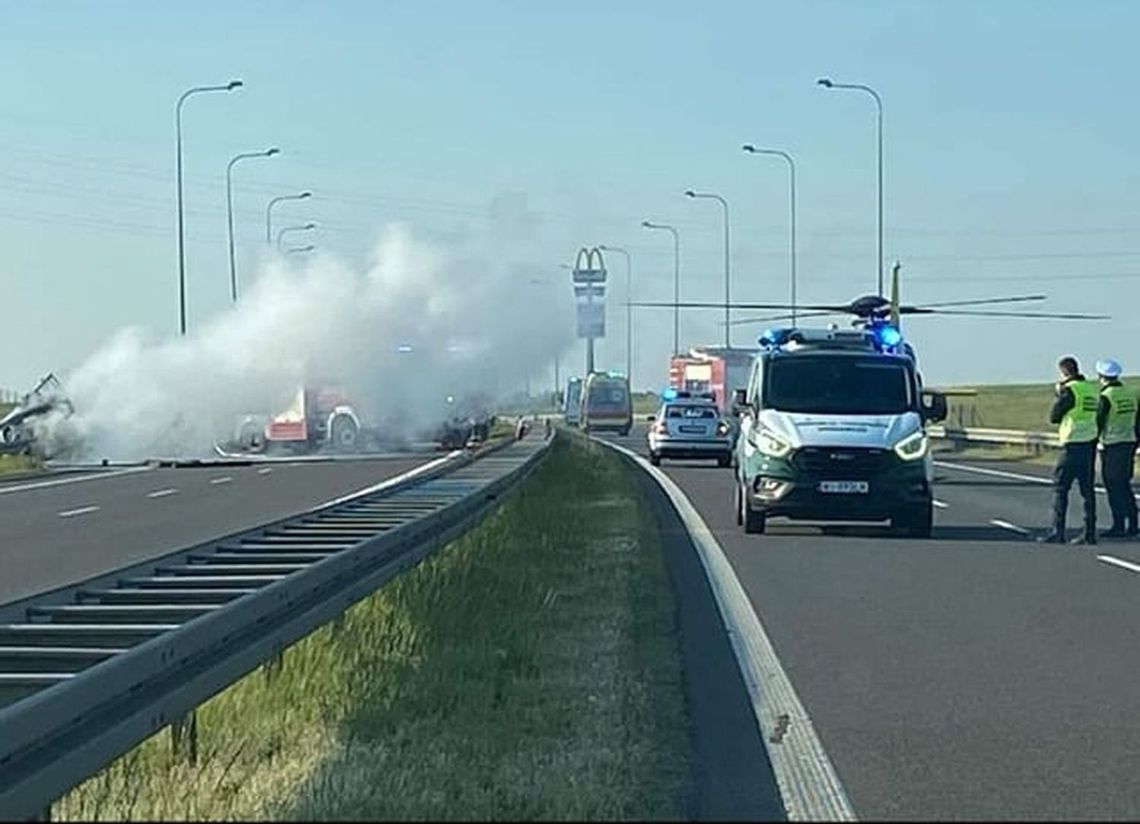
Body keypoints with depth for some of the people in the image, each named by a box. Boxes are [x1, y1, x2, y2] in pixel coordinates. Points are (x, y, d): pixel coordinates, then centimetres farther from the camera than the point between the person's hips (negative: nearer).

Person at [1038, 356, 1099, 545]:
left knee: (1060, 487, -3)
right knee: (1087, 488, 9)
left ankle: (1058, 532, -7)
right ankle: (1090, 533, 8)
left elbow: (1053, 417, -7)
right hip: (1090, 443, 8)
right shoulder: (1092, 388, 11)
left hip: (1073, 445, -8)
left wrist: (1058, 396, 7)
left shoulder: (1070, 390, -12)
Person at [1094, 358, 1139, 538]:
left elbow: (1098, 424, -13)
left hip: (1111, 446, -7)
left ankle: (1119, 526, -5)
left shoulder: (1105, 397, -13)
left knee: (1114, 488, -3)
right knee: (1125, 486, 13)